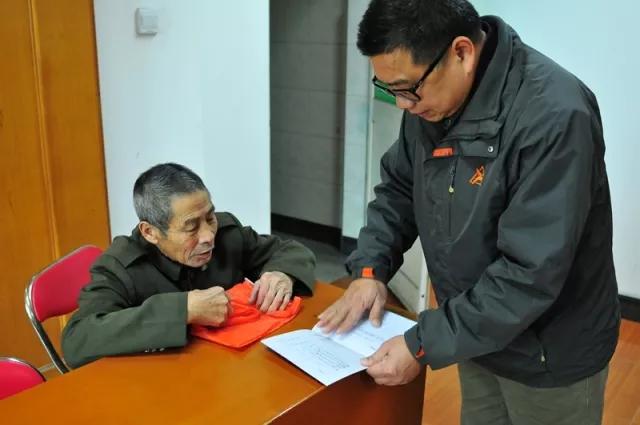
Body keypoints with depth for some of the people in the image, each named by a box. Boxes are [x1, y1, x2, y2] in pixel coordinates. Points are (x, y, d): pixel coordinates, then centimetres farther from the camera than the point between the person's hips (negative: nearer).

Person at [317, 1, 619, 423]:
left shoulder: (554, 116, -29)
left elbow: (531, 273, -30)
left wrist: (424, 345, -26)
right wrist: (371, 268, -7)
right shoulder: (431, 96, -6)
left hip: (550, 355, -6)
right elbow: (398, 188, 6)